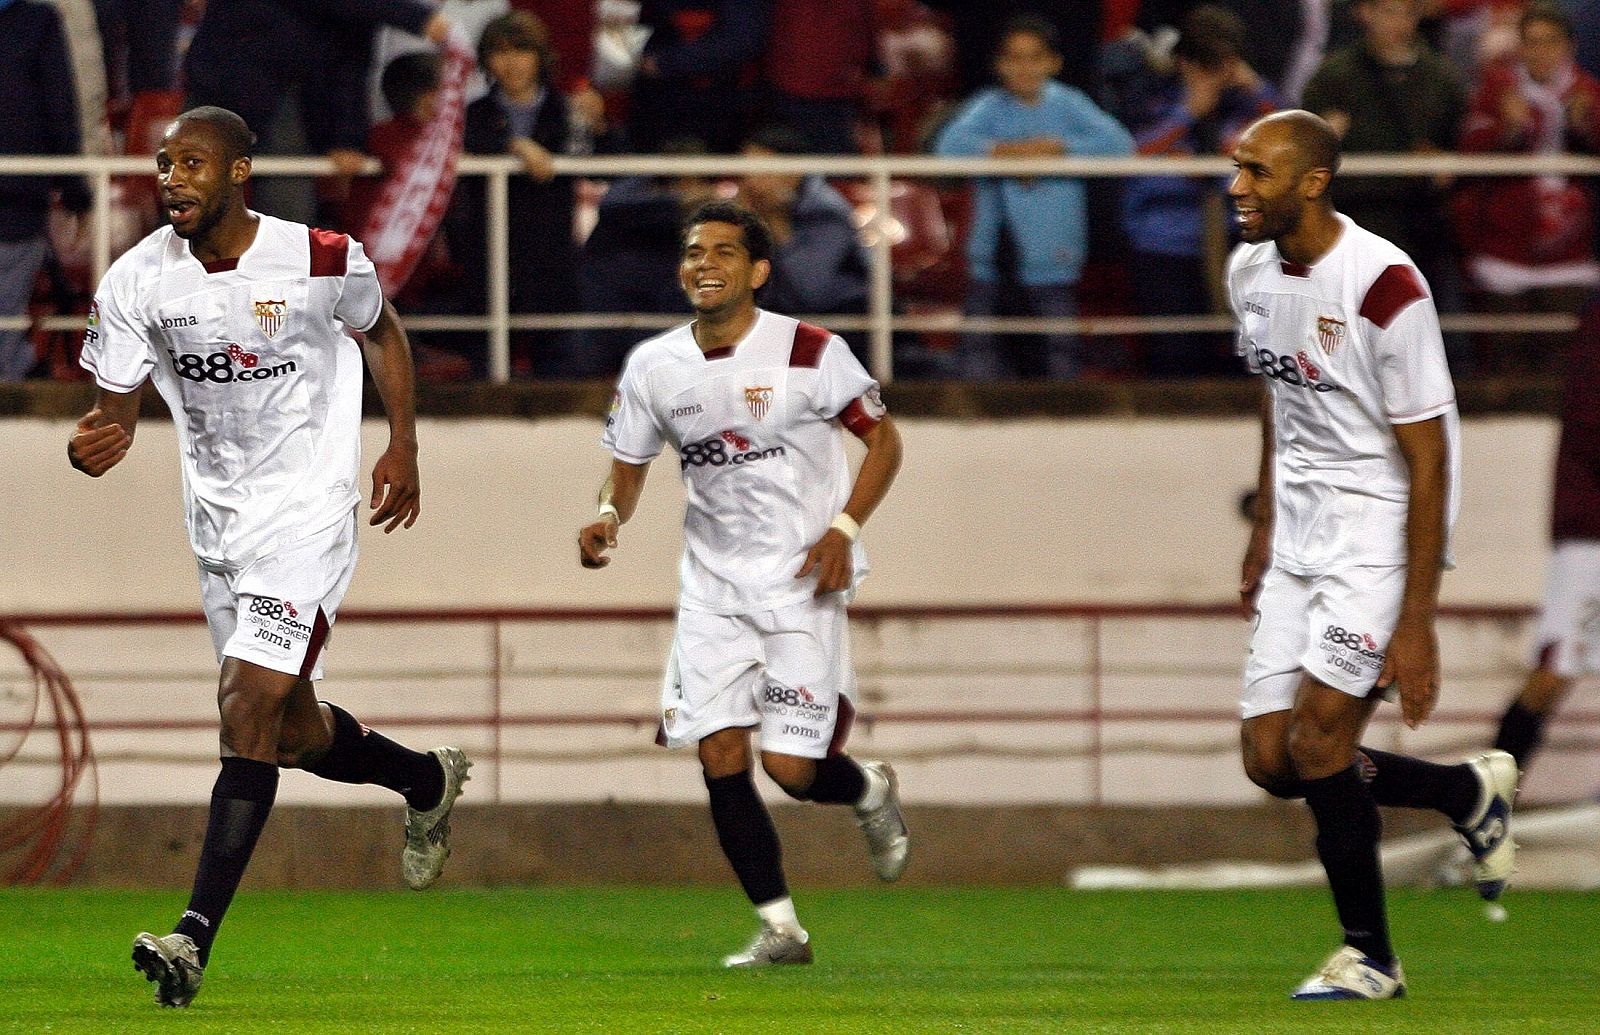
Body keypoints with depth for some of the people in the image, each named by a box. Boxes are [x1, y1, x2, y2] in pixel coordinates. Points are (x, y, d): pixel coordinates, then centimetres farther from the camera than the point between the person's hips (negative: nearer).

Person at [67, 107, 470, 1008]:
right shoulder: (138, 281, -6)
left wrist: (404, 446, 8)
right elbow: (117, 408, -1)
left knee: (249, 708, -18)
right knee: (291, 730, 15)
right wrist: (93, 447, -24)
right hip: (217, 519, 5)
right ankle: (427, 781, 47)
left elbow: (382, 331, 9)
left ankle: (196, 935, -23)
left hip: (307, 511, -5)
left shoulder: (322, 263, -12)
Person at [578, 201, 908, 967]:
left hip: (802, 582, -4)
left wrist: (842, 529, -14)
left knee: (790, 768, -10)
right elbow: (628, 464, 13)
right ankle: (780, 927, 6)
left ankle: (870, 793, 27)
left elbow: (883, 439, -1)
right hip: (712, 586, 4)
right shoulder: (653, 367, 1)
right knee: (719, 755, -6)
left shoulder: (809, 353, -10)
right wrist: (610, 515, -9)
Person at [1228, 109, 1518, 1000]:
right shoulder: (1252, 271, 4)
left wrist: (1416, 621, -21)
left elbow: (1428, 460, -19)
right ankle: (1472, 792, 23)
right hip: (1301, 538, 8)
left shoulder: (1384, 286, -20)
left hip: (1380, 532, -8)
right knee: (1271, 759, 2)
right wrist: (1265, 529, 24)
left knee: (1319, 738, -14)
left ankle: (1370, 956, 2)